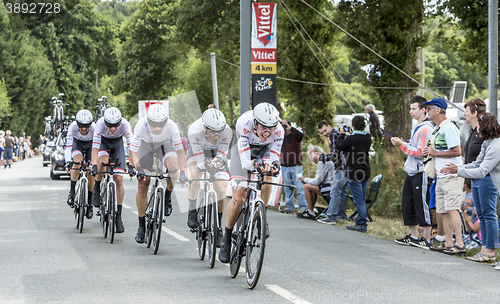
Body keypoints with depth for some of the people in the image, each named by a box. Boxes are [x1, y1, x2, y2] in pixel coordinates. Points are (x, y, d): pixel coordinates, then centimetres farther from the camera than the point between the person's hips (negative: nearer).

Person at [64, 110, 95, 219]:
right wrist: (68, 162, -52)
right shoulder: (73, 127, -35)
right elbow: (68, 146, -38)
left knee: (90, 172, -11)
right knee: (77, 160, -32)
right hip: (77, 143, 0)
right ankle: (72, 193, -21)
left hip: (90, 144, 0)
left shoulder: (94, 128, -36)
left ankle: (90, 203, 5)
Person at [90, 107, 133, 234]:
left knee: (119, 179, -11)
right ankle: (97, 188, -6)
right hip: (103, 142, -1)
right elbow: (95, 146, -39)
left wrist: (131, 165, -48)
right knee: (103, 161, -35)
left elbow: (131, 145, -37)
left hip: (117, 144, 1)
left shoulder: (125, 124, -33)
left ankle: (118, 216, -4)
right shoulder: (100, 123, -35)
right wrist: (94, 165, -50)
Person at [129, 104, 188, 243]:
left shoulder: (171, 126, -36)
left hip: (163, 143, 1)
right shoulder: (141, 125, -38)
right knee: (142, 186, -6)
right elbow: (133, 151, -32)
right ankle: (141, 225, 9)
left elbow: (179, 149, -28)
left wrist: (183, 172, -39)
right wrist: (139, 169, -47)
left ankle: (168, 195, -3)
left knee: (173, 165, -32)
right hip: (145, 145, -1)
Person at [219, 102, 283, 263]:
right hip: (243, 147, -2)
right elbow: (245, 163, -40)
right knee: (239, 197, -14)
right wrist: (256, 164, -63)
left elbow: (274, 158, -29)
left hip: (264, 149, 2)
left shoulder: (278, 131, -34)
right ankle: (227, 238, 6)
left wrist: (274, 165, -53)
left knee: (267, 176, -31)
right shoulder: (244, 124, -40)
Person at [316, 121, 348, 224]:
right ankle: (341, 215, 22)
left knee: (335, 192, -10)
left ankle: (331, 217, -10)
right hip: (345, 168, 11)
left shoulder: (334, 136, -14)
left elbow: (334, 155, -18)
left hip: (342, 168, -11)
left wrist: (321, 157, -9)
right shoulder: (338, 133, 19)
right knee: (343, 191, 15)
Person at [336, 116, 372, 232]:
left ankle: (362, 224, -5)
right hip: (366, 171, 7)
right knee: (362, 199, 14)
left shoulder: (351, 139, -17)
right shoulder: (368, 137, 3)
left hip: (354, 173, -7)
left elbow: (339, 146, -3)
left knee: (359, 200, -5)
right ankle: (360, 222, 19)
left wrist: (342, 134, 12)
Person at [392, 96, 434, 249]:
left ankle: (426, 239, -2)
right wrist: (401, 143, 10)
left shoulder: (426, 128, -13)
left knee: (422, 207, -6)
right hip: (411, 172, 10)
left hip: (422, 172, -10)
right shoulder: (416, 127, 17)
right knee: (407, 206, 10)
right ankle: (413, 236, 18)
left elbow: (421, 153, -17)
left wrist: (402, 145, -15)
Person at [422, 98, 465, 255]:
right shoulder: (437, 129, 18)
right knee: (443, 211, 8)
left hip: (452, 176, -10)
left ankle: (459, 244, -17)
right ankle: (449, 243, 12)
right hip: (440, 176, 10)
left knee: (451, 208, -15)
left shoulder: (449, 127, -13)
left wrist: (435, 153, -14)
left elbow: (457, 152, -20)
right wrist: (429, 152, 10)